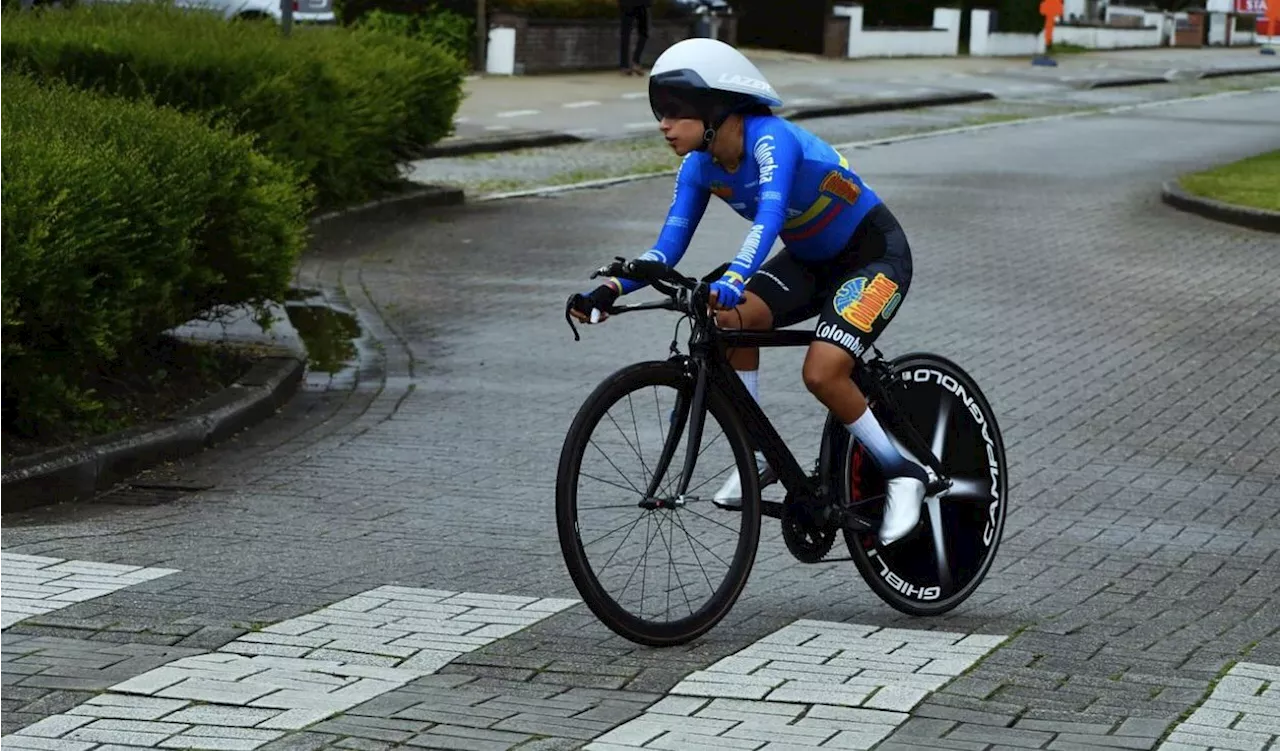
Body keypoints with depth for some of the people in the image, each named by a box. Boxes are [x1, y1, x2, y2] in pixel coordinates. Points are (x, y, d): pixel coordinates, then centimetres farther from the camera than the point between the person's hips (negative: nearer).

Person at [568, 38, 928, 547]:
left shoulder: (771, 140, -31)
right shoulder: (700, 167, -8)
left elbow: (769, 218, -46)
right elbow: (669, 246, -9)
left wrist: (729, 284, -61)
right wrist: (612, 290, -26)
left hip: (875, 256, -7)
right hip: (810, 259, 7)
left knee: (822, 374, -24)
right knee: (733, 321, -19)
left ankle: (903, 474, -3)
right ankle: (759, 456, -5)